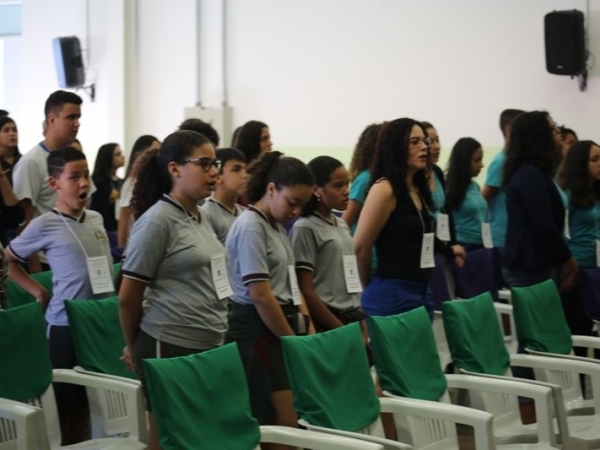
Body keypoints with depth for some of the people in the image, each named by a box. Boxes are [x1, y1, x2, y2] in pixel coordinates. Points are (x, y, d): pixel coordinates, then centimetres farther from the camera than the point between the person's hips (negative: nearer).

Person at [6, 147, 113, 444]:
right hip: (67, 324, -5)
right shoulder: (44, 226, -7)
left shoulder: (96, 219, 9)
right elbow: (8, 261, 4)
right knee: (67, 406, 3)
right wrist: (40, 293, -3)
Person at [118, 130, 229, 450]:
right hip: (170, 347, -7)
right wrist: (134, 348, 3)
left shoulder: (201, 218, 12)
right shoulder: (157, 221, -13)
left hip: (209, 346, 8)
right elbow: (129, 296, -9)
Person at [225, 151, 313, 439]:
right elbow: (261, 296, -19)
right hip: (259, 332, -9)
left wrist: (308, 328, 9)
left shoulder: (277, 227, 14)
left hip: (280, 327, 9)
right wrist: (292, 340, -11)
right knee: (286, 422, -10)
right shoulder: (251, 227, -14)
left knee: (292, 418, 8)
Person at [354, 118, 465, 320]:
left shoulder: (419, 190, 12)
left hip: (422, 291, 9)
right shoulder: (385, 189, -13)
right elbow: (360, 247, -11)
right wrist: (371, 287, 0)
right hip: (391, 294, -9)